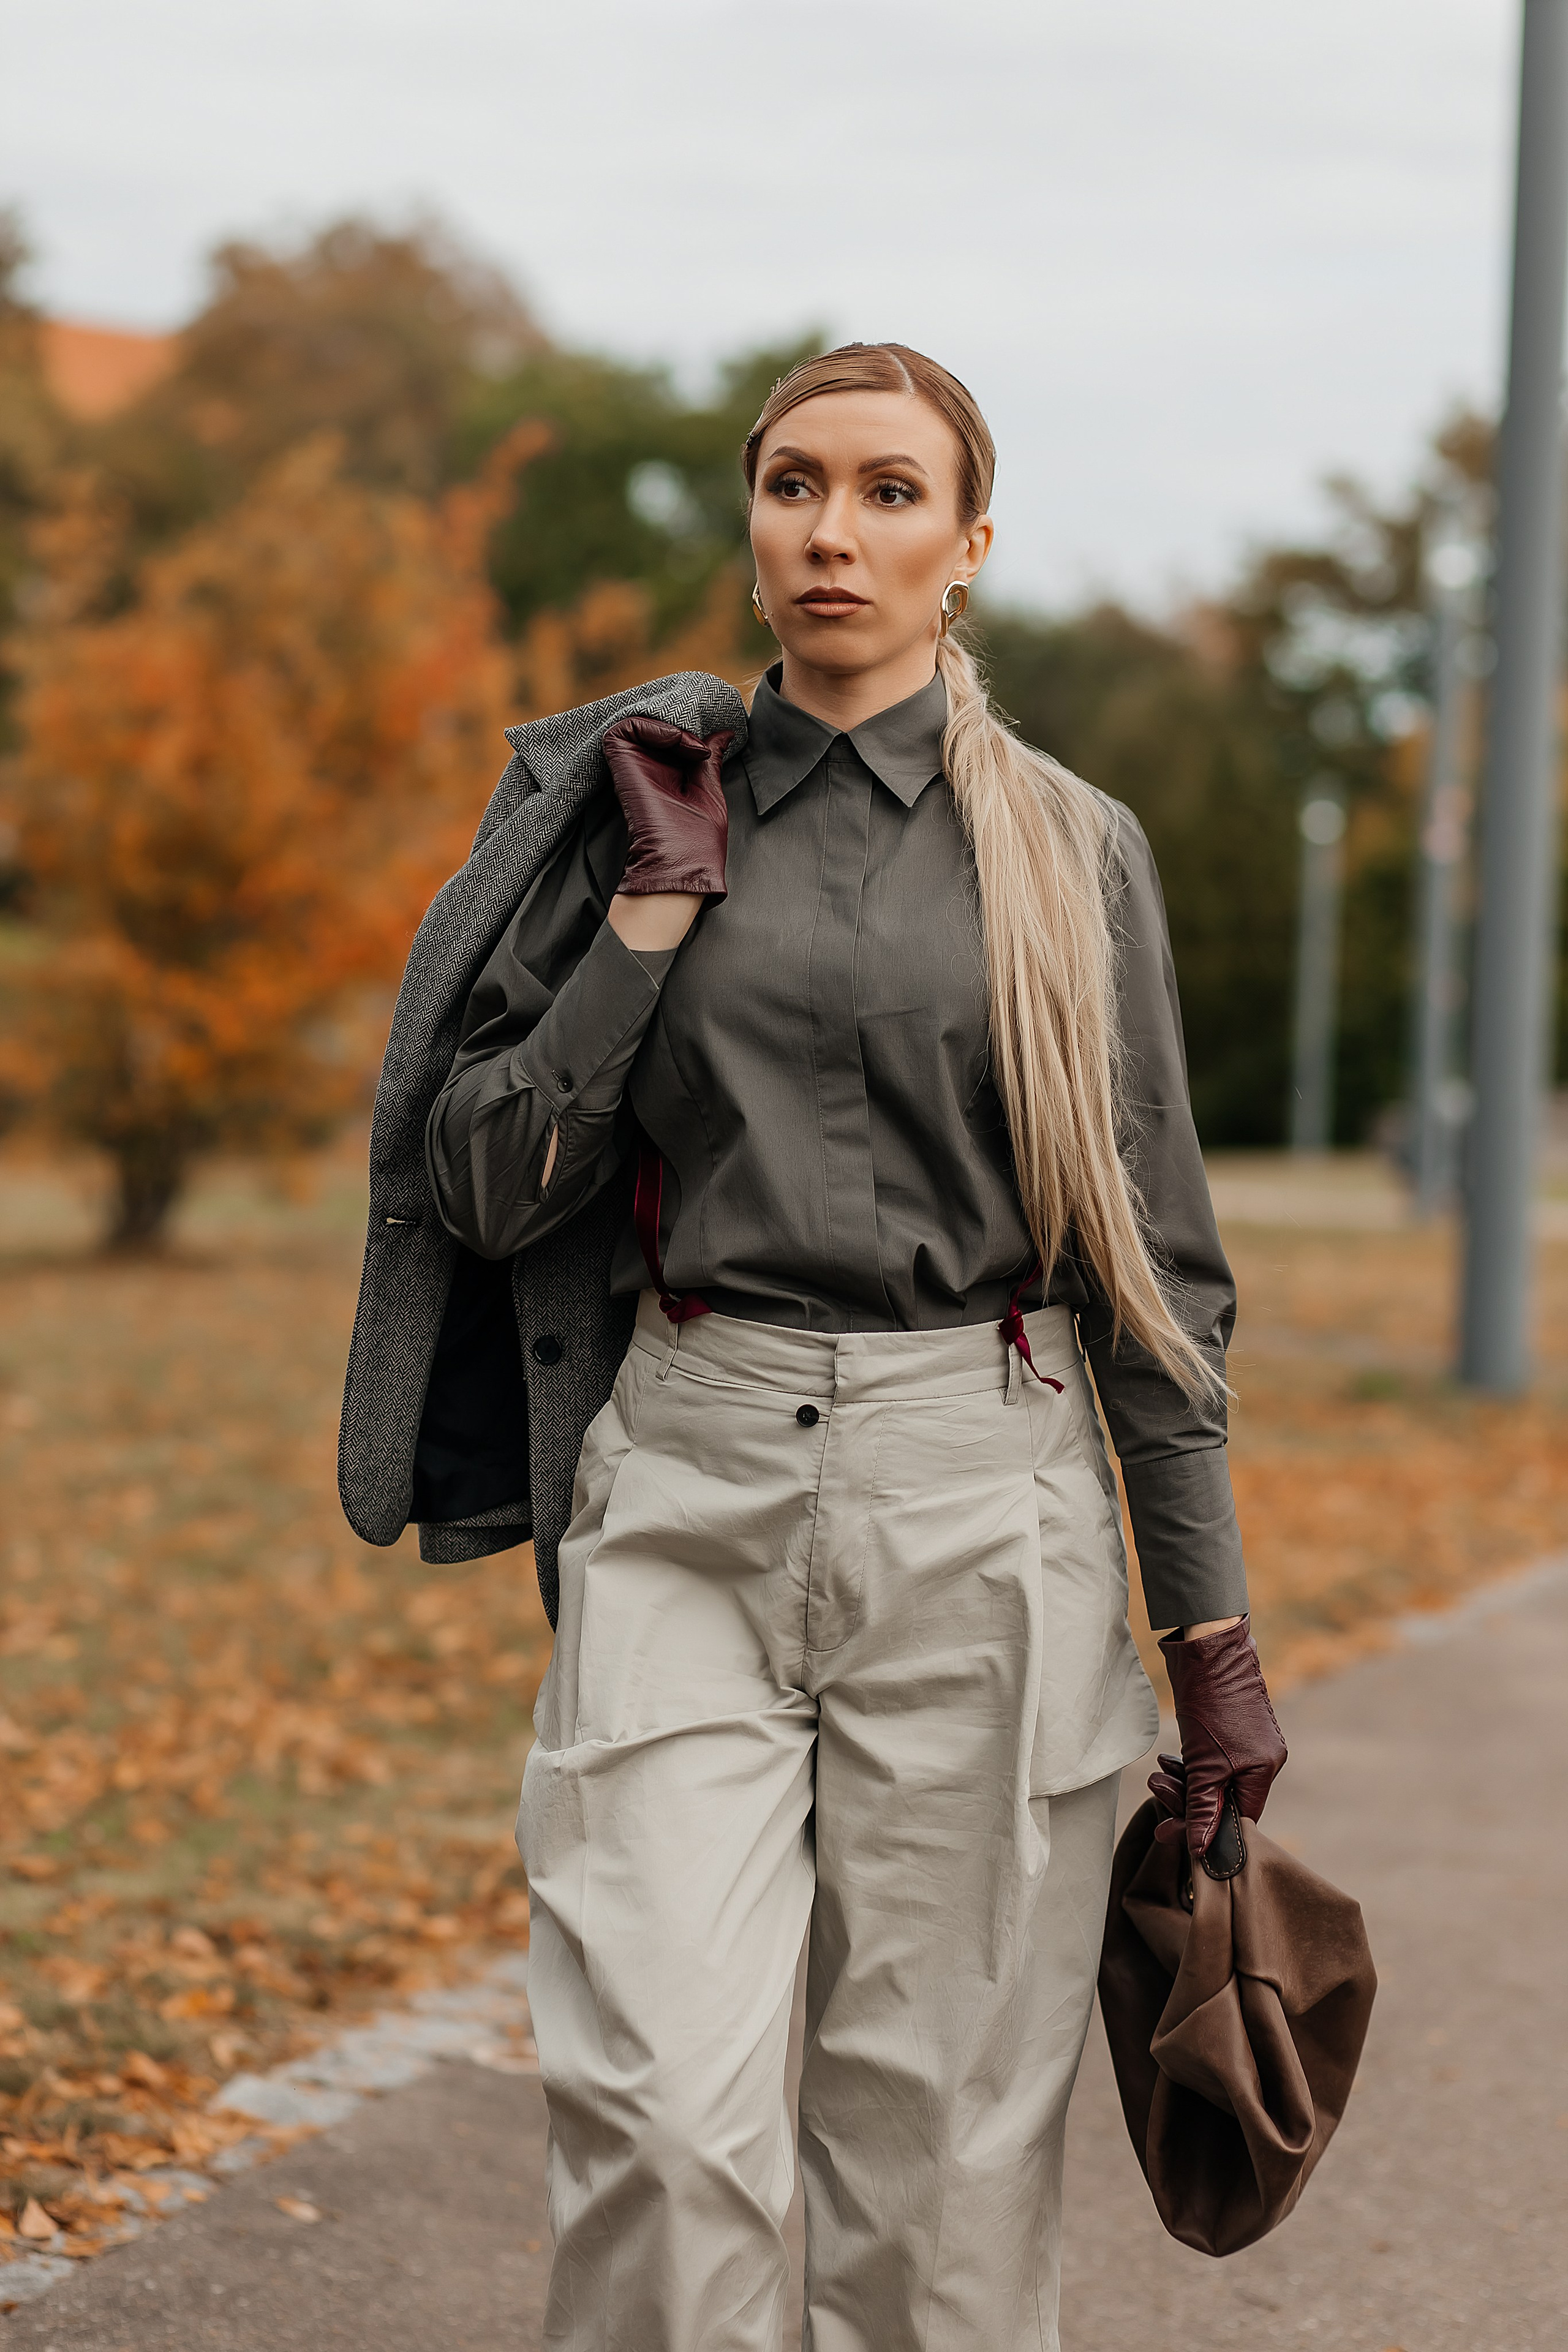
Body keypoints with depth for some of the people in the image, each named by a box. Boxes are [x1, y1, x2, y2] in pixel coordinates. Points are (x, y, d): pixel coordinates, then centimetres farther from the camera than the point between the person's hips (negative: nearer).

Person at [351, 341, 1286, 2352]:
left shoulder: (1070, 850, 5)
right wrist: (655, 910, -4)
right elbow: (490, 1189, 3)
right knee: (661, 2120, -9)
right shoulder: (648, 803, 8)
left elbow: (1153, 1257, 6)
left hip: (981, 1520, 0)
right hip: (687, 1503, 1)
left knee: (946, 2129, 4)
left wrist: (1212, 1632, 3)